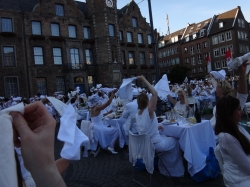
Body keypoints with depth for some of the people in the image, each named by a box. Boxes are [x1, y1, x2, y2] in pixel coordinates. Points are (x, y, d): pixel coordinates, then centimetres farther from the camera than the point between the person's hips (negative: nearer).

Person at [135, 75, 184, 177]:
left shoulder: (137, 115, -2)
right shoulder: (148, 111, -23)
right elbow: (154, 93, -31)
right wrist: (144, 80, -27)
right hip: (155, 145, -7)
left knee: (165, 137, 32)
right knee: (175, 141, 20)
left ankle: (164, 168, 39)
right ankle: (175, 170, 37)